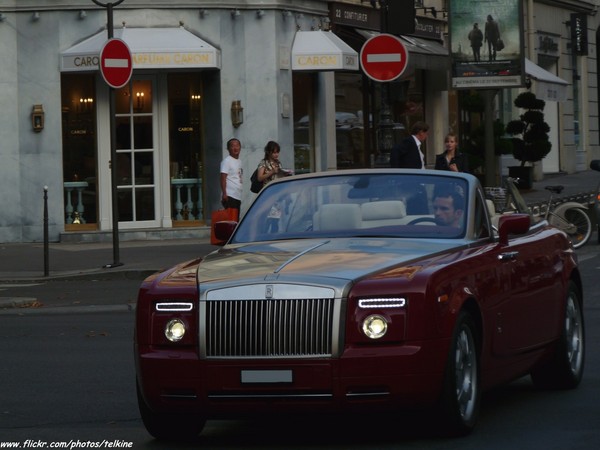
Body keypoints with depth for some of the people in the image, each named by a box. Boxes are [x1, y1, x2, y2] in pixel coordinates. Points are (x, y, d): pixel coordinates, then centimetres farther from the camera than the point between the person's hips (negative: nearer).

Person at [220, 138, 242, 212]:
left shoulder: (239, 161, 18)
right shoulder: (227, 161, -7)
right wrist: (224, 194, -20)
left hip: (238, 197, 8)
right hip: (230, 196, -8)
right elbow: (223, 179, -13)